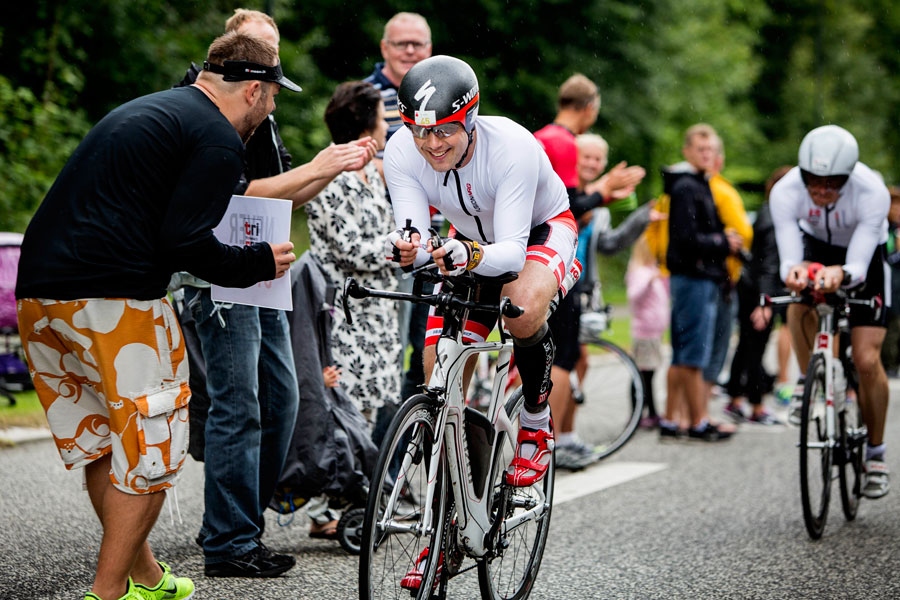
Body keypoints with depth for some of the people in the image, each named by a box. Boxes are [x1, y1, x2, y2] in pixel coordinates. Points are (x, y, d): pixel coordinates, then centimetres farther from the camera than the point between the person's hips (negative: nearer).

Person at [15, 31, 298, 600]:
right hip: (115, 300, -9)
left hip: (38, 291, 9)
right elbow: (184, 241, -16)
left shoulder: (143, 109, 23)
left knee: (101, 445, 18)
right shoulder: (219, 141, -6)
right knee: (148, 446, 4)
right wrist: (259, 261, 0)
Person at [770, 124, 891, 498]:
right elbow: (788, 259, -35)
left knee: (867, 361, -12)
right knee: (799, 306, -30)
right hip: (816, 246, 2)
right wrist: (793, 270, -59)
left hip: (864, 256, -2)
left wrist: (842, 274, -62)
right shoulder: (785, 192, -31)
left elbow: (858, 267, -39)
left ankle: (876, 453, 7)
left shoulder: (873, 193, -36)